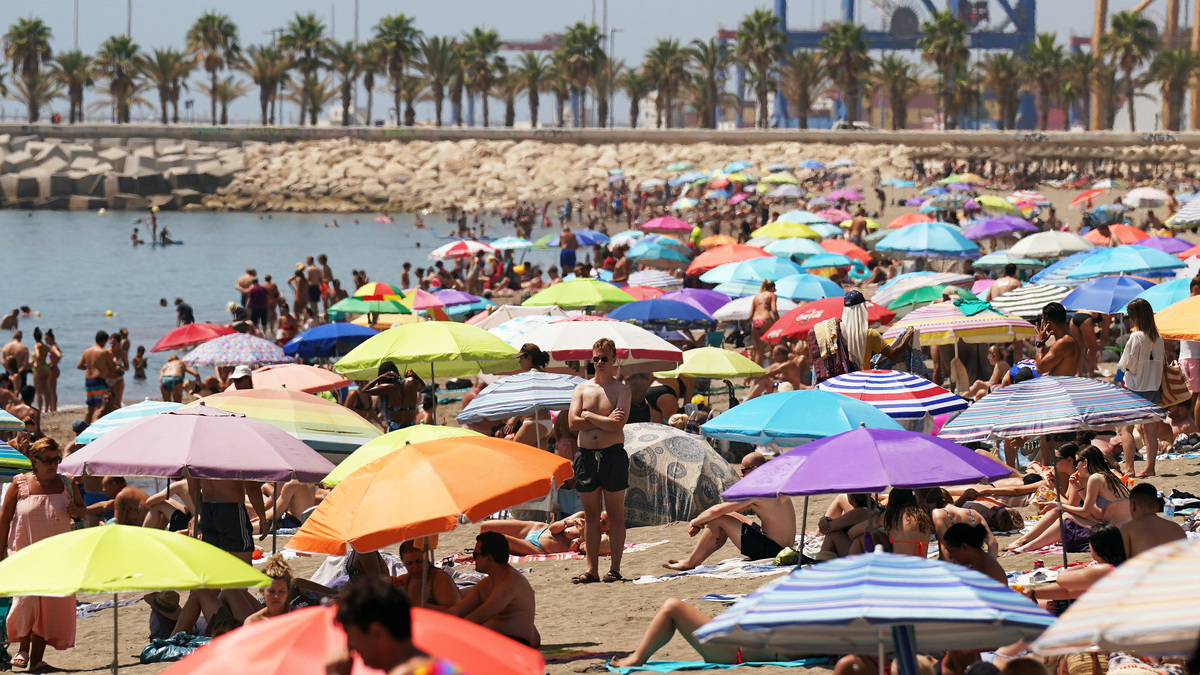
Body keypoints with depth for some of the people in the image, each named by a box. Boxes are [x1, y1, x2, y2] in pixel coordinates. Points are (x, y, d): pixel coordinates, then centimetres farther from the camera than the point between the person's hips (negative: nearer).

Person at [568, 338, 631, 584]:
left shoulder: (621, 390, 1)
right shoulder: (582, 389, 11)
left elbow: (617, 425, -13)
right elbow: (573, 423, -2)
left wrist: (589, 416, -6)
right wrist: (604, 420, -7)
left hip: (613, 454, -3)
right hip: (586, 454, 3)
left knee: (615, 514, 0)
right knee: (591, 515, 6)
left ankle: (615, 567, 3)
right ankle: (592, 569, 8)